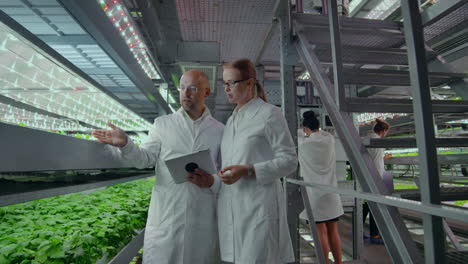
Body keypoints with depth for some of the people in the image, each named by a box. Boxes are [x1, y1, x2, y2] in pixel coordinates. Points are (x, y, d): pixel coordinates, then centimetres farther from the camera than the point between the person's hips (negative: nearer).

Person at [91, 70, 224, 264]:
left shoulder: (220, 131, 4)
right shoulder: (163, 124, 6)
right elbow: (145, 159, 1)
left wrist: (212, 182, -13)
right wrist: (125, 144, -16)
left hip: (203, 217, 1)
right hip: (166, 213, 0)